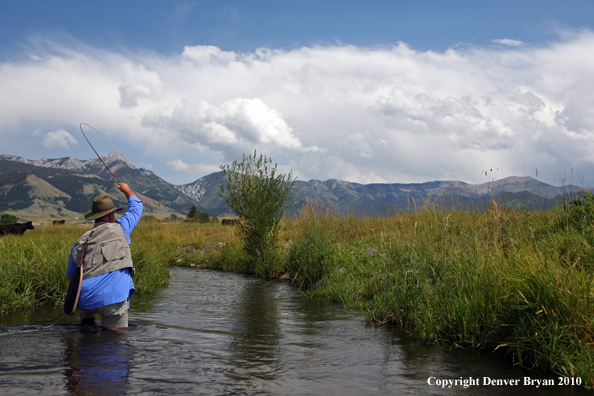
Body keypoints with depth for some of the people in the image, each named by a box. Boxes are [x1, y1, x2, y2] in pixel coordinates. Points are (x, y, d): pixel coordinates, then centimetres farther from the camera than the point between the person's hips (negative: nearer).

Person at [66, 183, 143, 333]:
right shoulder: (119, 228, 6)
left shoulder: (80, 243, 14)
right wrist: (126, 190, 44)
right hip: (114, 297, -3)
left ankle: (87, 321, 13)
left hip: (87, 301, 3)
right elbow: (136, 207, 25)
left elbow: (71, 276, 25)